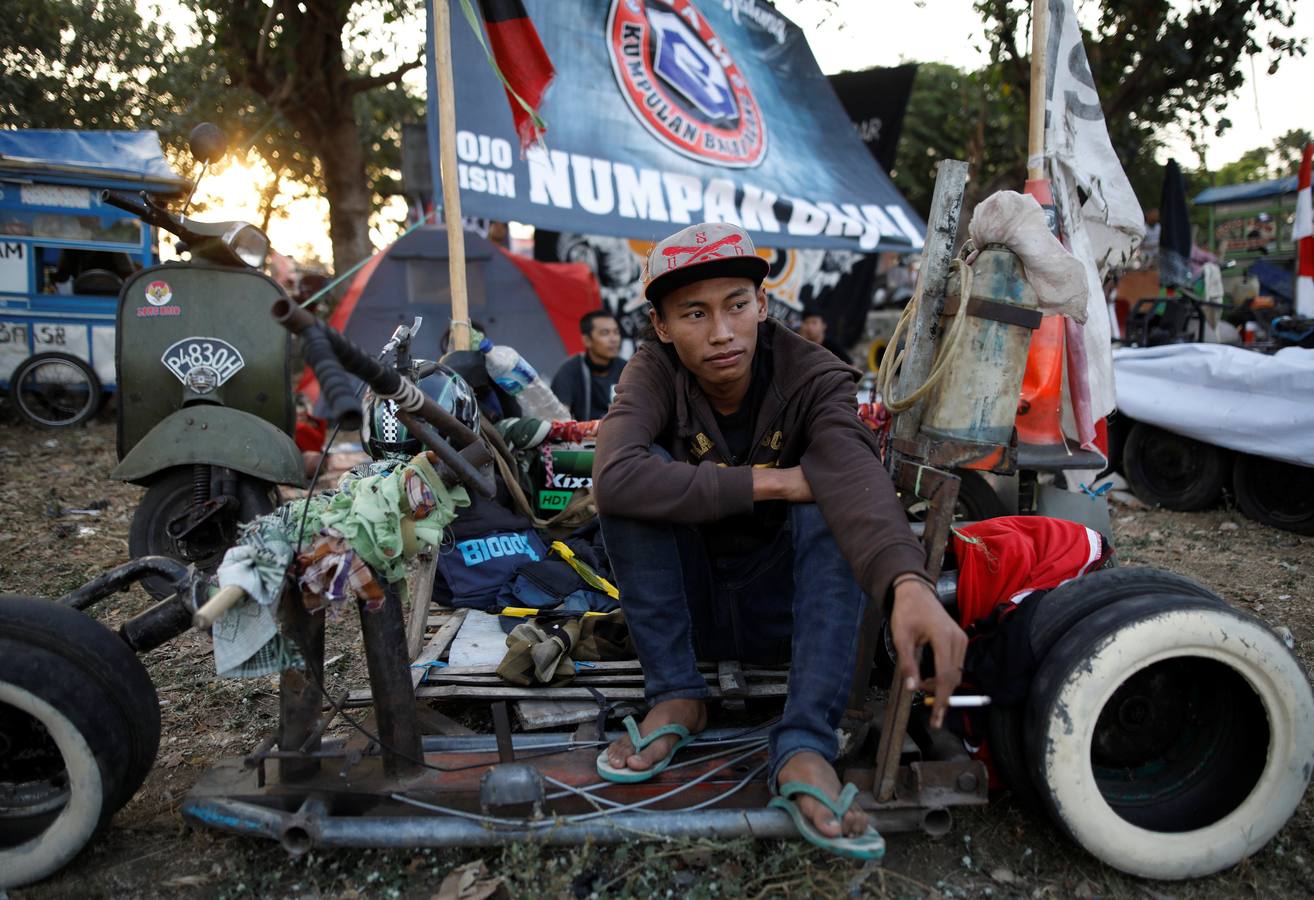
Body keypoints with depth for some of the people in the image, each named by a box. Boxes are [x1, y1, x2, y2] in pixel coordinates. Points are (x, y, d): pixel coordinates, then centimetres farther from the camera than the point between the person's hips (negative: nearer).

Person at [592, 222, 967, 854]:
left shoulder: (814, 377, -14)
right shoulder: (654, 374, -12)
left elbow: (856, 481, -35)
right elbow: (613, 479, -33)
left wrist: (908, 584, -55)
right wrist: (772, 481, -31)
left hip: (783, 610, 0)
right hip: (690, 607, 1)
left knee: (828, 500, -28)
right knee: (643, 474, -24)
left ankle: (804, 749, -31)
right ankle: (675, 699, -16)